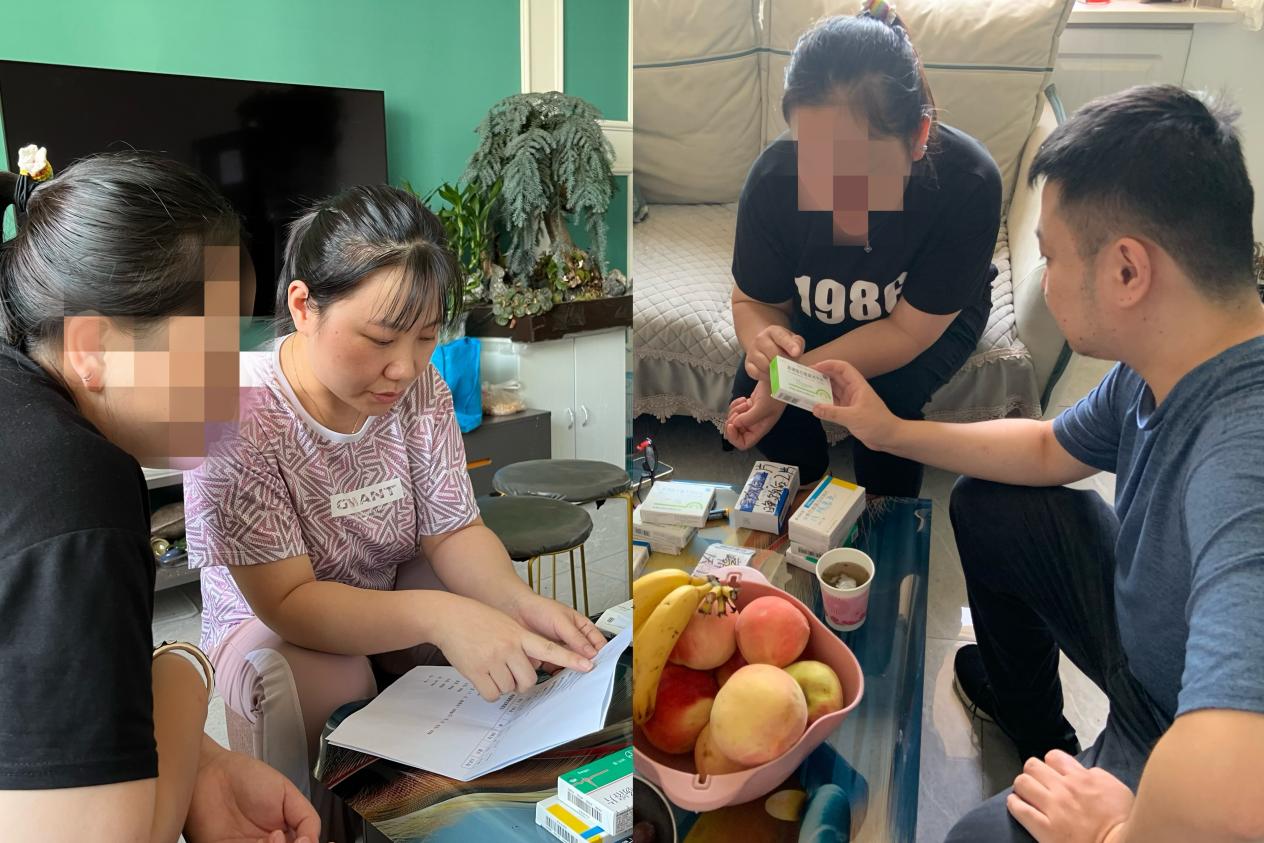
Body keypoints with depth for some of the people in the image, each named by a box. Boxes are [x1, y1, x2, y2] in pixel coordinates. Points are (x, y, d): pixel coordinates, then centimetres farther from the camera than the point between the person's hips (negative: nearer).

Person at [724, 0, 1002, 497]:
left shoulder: (968, 182, -37)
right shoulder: (773, 177, -30)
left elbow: (907, 330, -29)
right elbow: (755, 301, -14)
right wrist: (761, 341, -39)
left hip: (933, 315, -1)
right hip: (821, 312, 2)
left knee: (888, 396, -29)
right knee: (751, 390, -21)